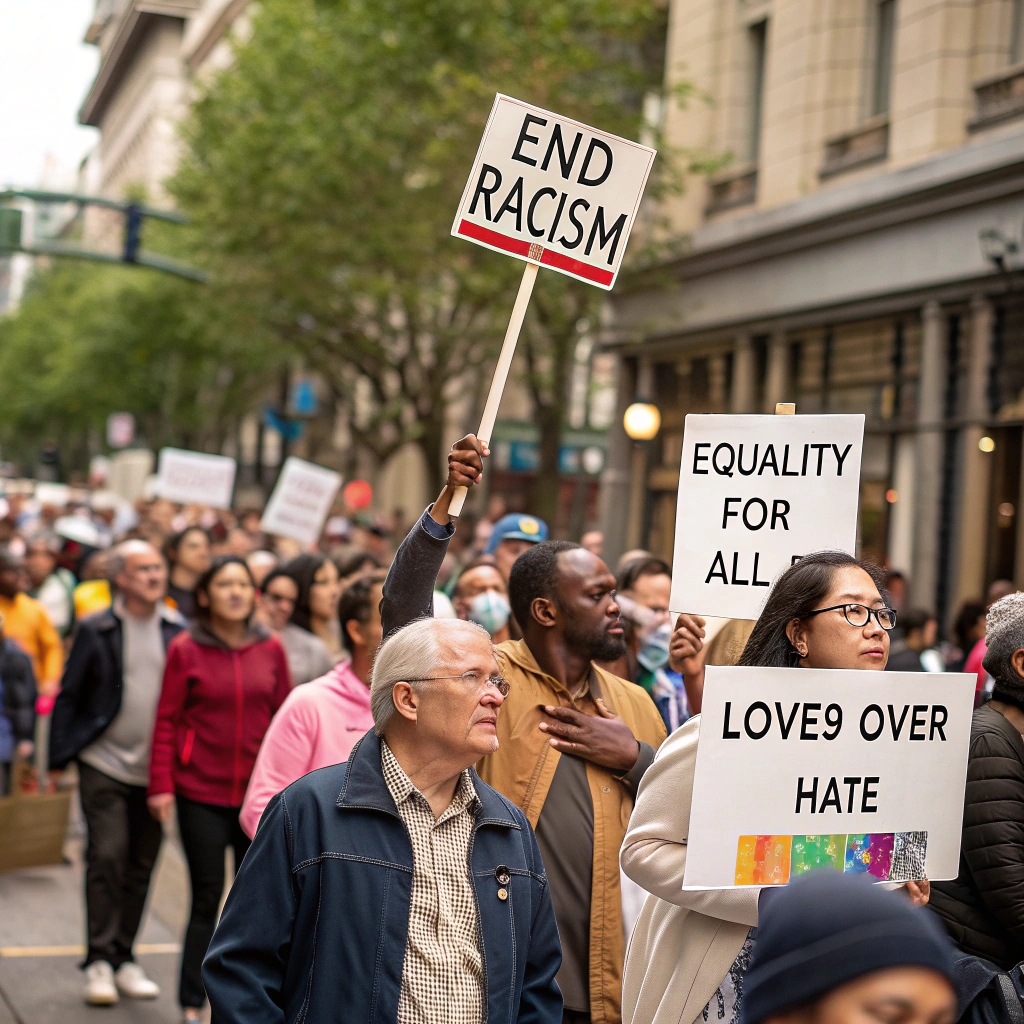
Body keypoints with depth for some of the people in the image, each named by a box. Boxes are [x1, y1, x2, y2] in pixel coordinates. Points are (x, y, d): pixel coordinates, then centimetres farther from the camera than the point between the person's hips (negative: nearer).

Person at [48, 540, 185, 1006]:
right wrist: (60, 755, -3)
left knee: (140, 866, 8)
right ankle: (100, 960, 4)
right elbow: (68, 697, 1)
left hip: (156, 770, 3)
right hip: (105, 764, -2)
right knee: (107, 858, -7)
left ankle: (123, 959, 20)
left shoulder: (179, 631, 4)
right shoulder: (95, 631, -2)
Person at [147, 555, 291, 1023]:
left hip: (259, 793, 3)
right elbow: (167, 721, -3)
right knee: (207, 900, 2)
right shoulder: (185, 649, -4)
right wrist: (161, 785, -7)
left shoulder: (270, 649, 3)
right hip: (201, 793, -3)